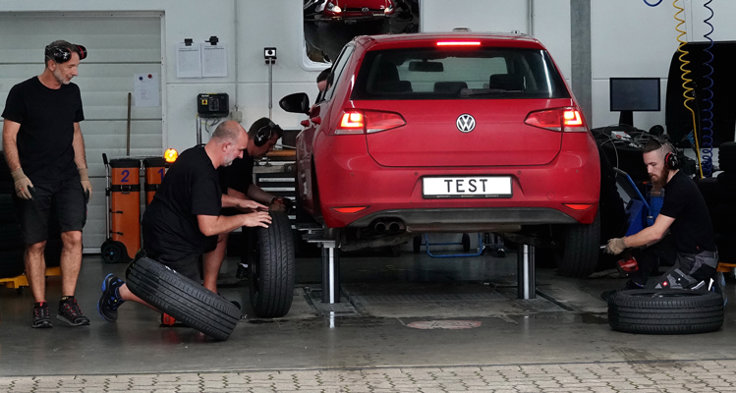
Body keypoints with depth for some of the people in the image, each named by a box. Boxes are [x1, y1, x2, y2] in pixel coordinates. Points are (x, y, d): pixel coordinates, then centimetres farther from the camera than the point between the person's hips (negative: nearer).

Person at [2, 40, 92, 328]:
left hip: (68, 178, 4)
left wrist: (83, 173, 13)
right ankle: (40, 307, 7)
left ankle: (67, 301, -3)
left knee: (73, 237, -10)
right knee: (35, 244, 0)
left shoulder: (72, 92, 11)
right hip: (34, 181, -4)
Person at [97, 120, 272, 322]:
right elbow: (208, 227, -26)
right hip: (170, 243, -9)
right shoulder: (203, 175, -26)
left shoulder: (196, 154, 5)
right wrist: (243, 219, -14)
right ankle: (121, 291, 0)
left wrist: (238, 202, 15)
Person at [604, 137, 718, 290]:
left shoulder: (680, 188, -23)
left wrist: (622, 243, -13)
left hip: (699, 260, -10)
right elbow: (665, 229, 17)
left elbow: (656, 232, -24)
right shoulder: (674, 183, 10)